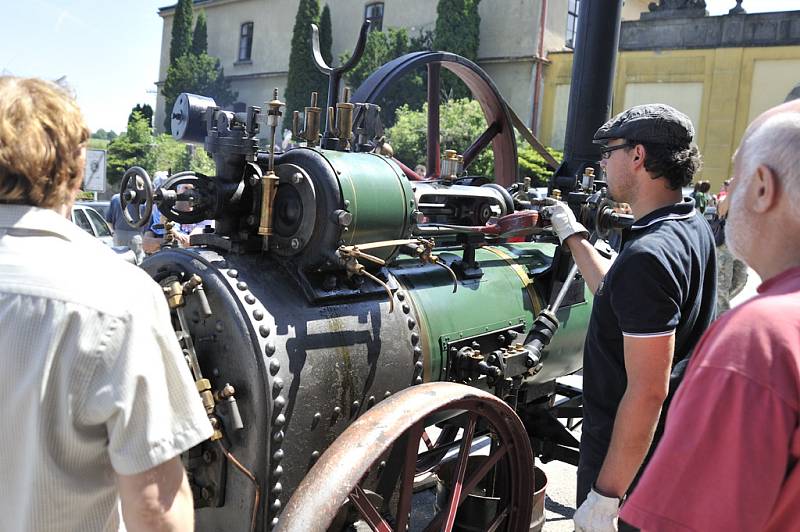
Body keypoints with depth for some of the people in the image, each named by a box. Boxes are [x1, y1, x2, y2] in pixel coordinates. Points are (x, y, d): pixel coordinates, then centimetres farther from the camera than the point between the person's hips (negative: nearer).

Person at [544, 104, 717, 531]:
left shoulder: (647, 255, -28)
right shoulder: (693, 227, 2)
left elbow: (648, 391, -29)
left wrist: (605, 496, -24)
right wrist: (572, 234, 19)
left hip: (627, 452, -9)